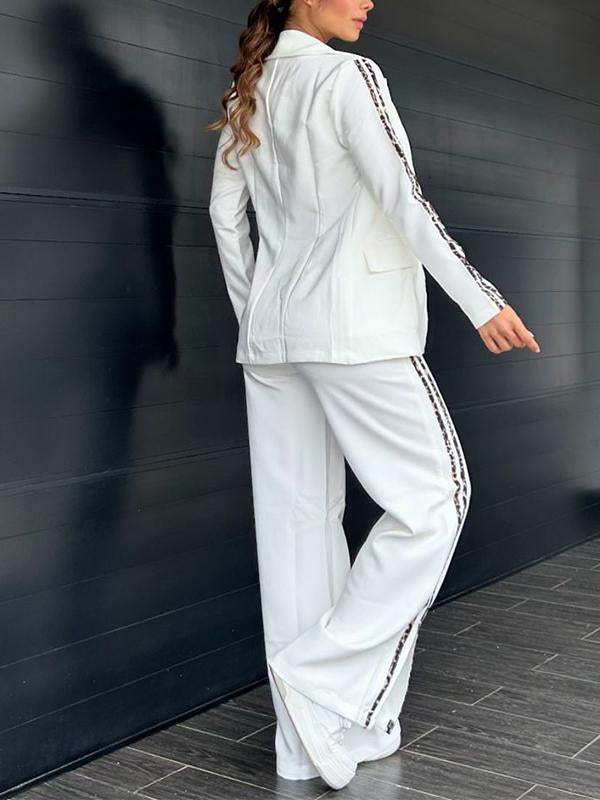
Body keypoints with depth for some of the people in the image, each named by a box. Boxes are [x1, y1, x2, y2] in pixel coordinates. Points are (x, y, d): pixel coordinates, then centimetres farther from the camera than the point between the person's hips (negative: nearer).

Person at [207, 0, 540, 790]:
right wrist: (481, 300, -14)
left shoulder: (246, 94, 16)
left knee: (298, 517, 6)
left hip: (272, 332, 8)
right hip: (354, 328, -7)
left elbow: (224, 214, 16)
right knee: (433, 495, 4)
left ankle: (309, 741, 13)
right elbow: (400, 197, -14)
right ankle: (324, 678, -3)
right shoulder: (348, 76, -5)